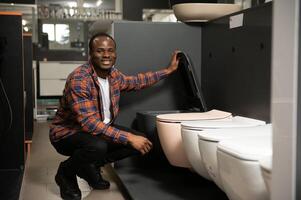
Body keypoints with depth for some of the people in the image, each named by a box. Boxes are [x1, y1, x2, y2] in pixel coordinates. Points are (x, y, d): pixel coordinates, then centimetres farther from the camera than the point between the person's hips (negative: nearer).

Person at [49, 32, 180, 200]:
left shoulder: (114, 74, -3)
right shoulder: (79, 79, -28)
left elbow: (136, 81, 19)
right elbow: (89, 123, -34)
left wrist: (169, 70, 18)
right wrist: (128, 137, -36)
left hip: (100, 131, 8)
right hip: (68, 134, -7)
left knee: (139, 141, -5)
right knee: (98, 146, -38)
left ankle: (90, 166, 10)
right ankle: (66, 172, -4)